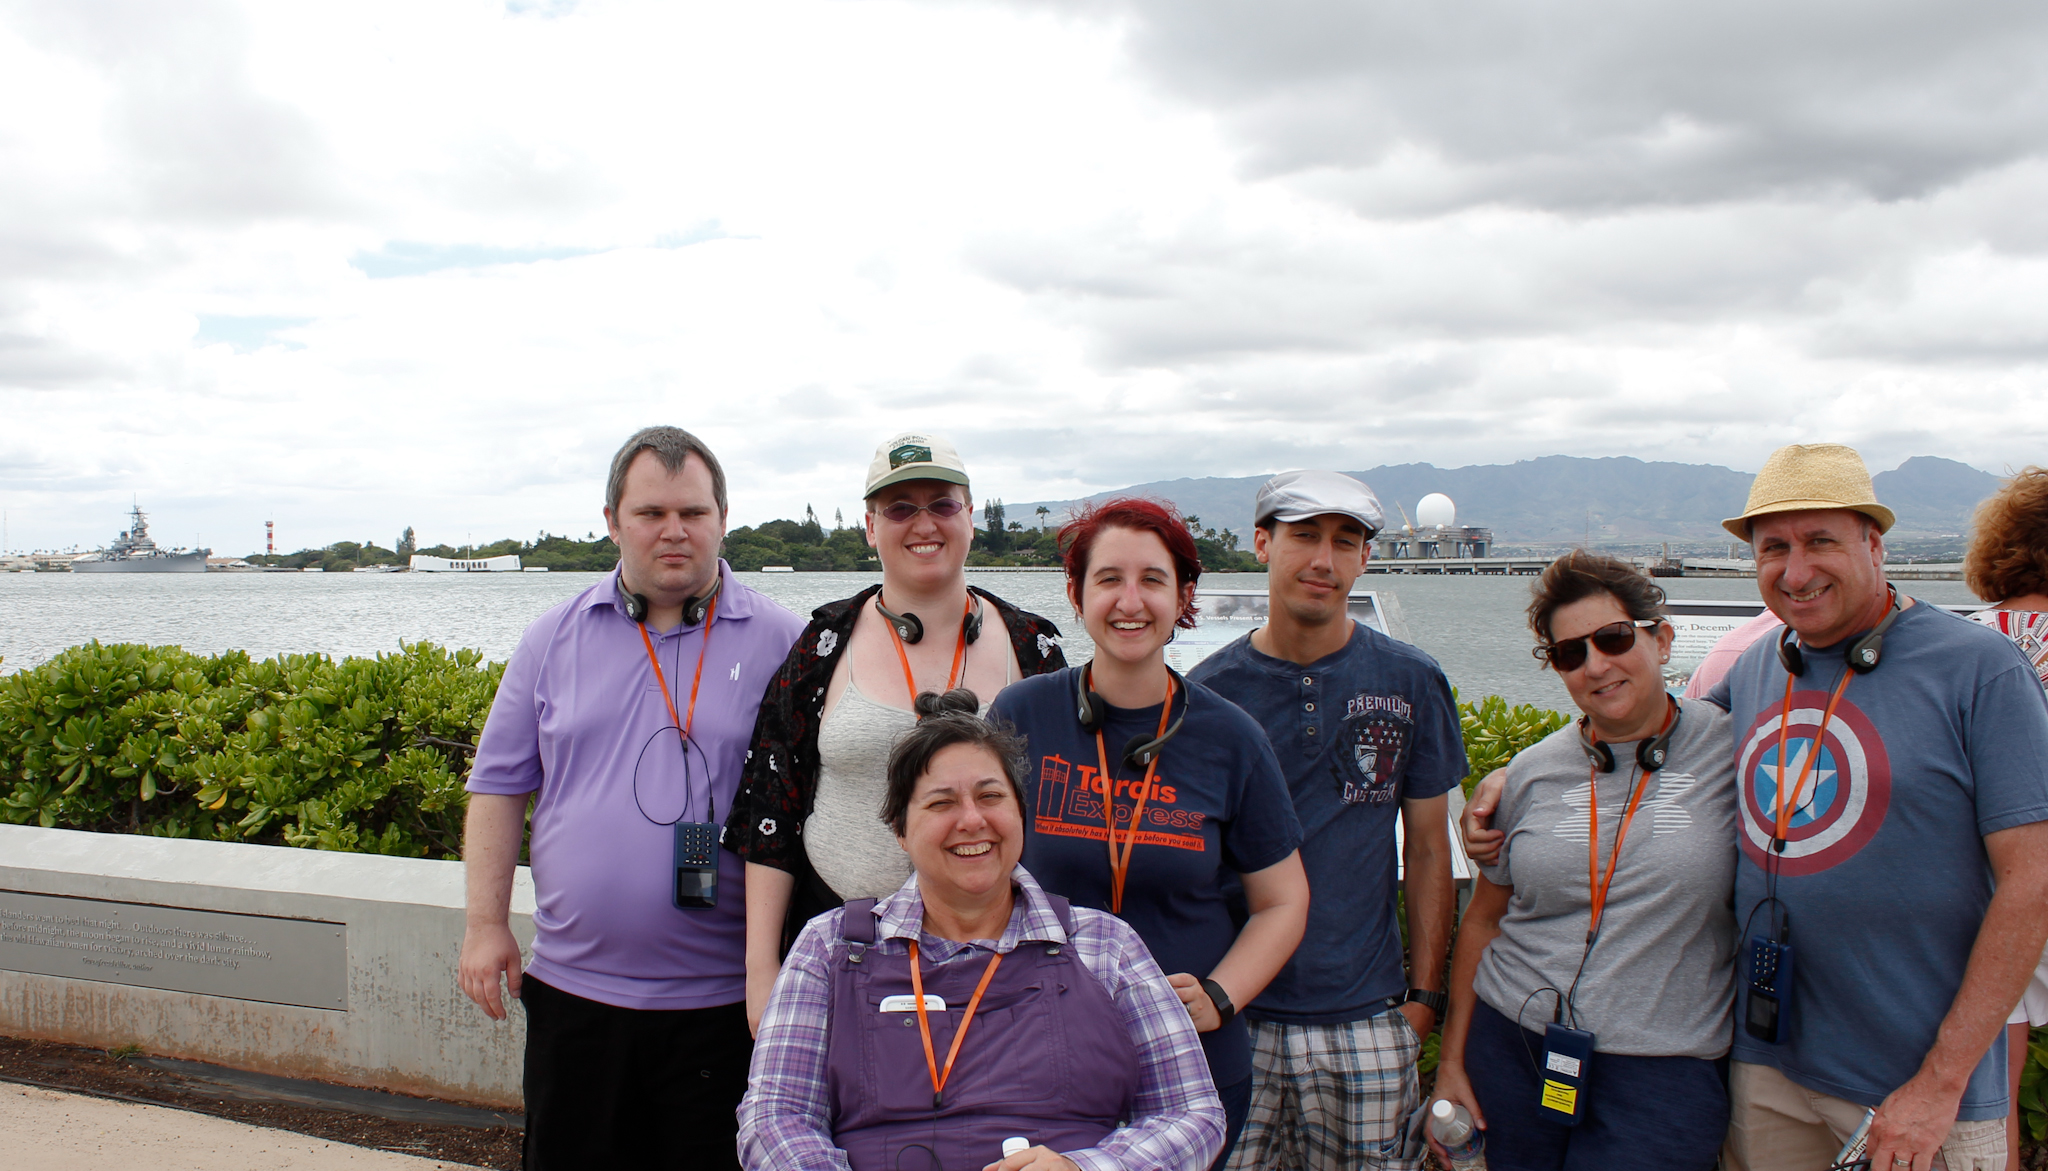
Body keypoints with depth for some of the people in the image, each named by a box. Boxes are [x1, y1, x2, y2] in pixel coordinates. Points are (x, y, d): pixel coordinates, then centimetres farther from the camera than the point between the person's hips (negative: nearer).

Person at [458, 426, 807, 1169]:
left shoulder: (782, 644, -2)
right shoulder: (554, 640, 6)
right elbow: (501, 786, 9)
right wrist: (486, 923, 2)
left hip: (723, 997, -2)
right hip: (574, 988, 3)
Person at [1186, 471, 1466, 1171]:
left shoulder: (1412, 684, 1)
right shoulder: (1209, 690, -1)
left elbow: (1427, 851, 5)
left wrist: (1424, 994, 2)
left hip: (1364, 1019, 1)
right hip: (1232, 1015, 0)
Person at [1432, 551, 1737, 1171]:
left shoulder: (1730, 747, -4)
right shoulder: (1531, 774, 4)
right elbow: (1482, 919, 11)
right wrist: (1451, 1060, 10)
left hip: (1662, 1072, -2)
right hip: (1509, 1046, 3)